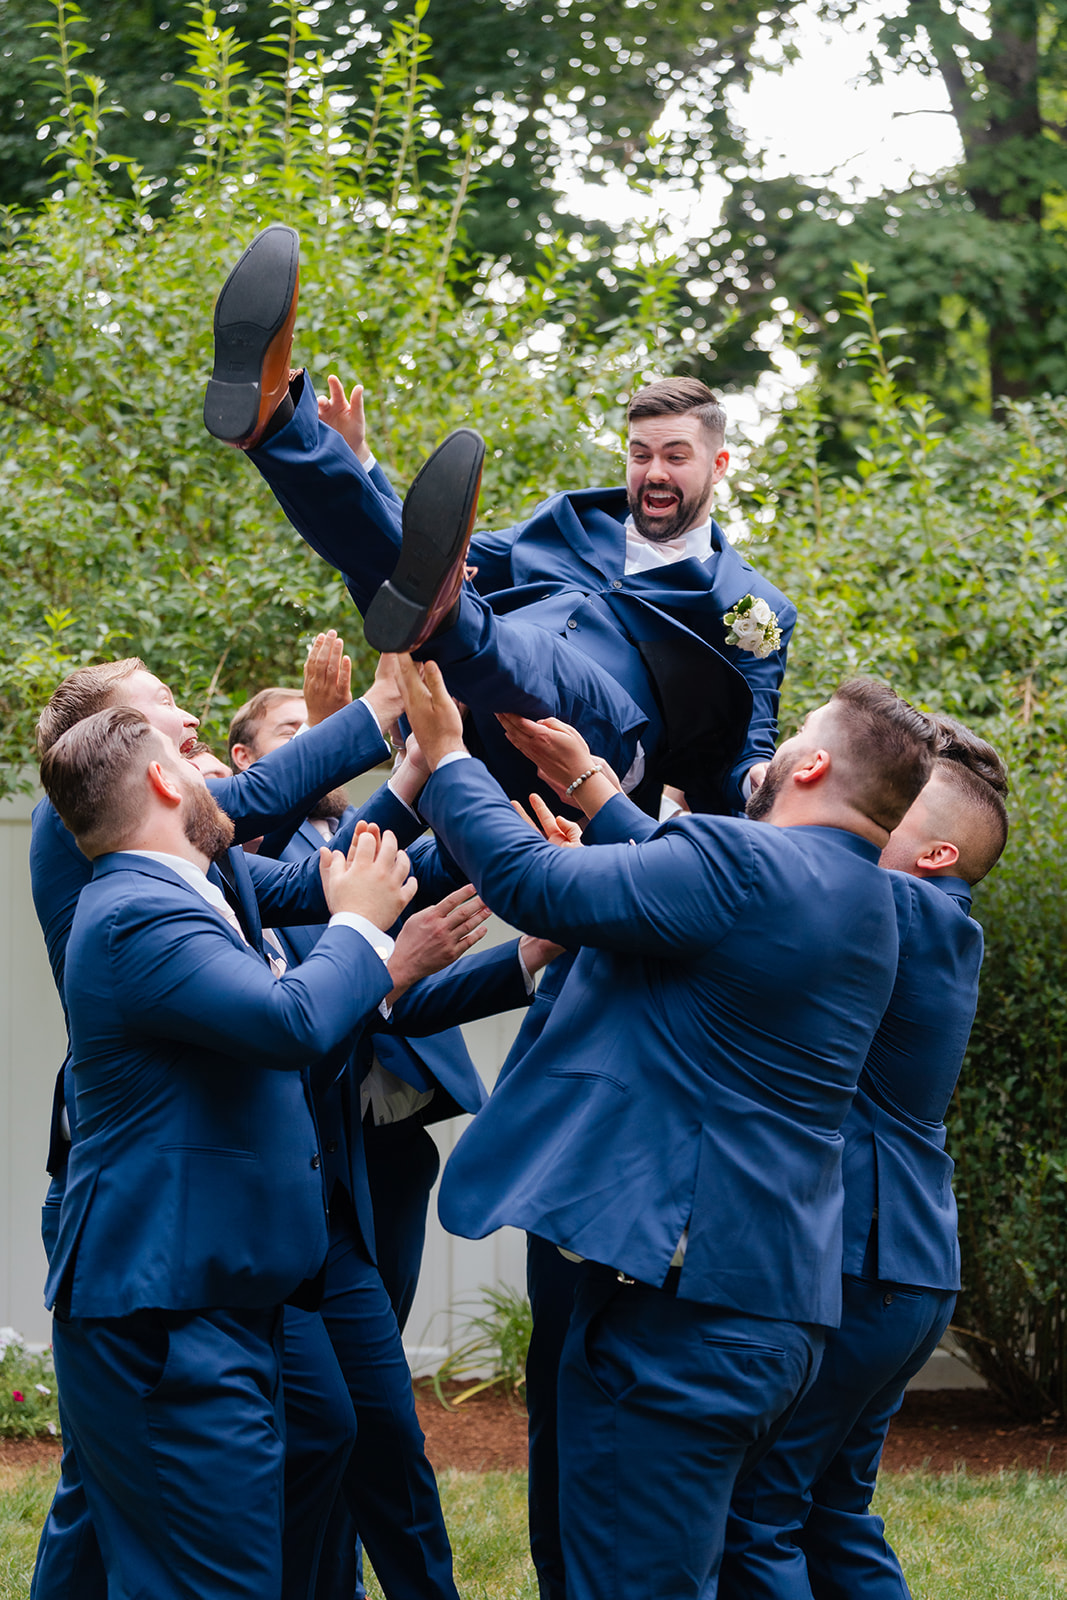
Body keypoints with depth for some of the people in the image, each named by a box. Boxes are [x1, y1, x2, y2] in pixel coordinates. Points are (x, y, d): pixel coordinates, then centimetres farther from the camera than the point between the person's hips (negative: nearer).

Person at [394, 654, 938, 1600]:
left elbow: (532, 882, -14)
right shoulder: (864, 905, 14)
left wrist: (445, 754, -1)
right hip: (784, 1305, 10)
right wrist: (588, 781, 28)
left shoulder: (747, 865, -16)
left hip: (683, 1307, -10)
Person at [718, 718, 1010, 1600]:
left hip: (853, 1266, -10)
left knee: (750, 1516, -7)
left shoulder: (894, 908, -14)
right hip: (907, 1270, 10)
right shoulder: (939, 933, 15)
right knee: (833, 1513, 17)